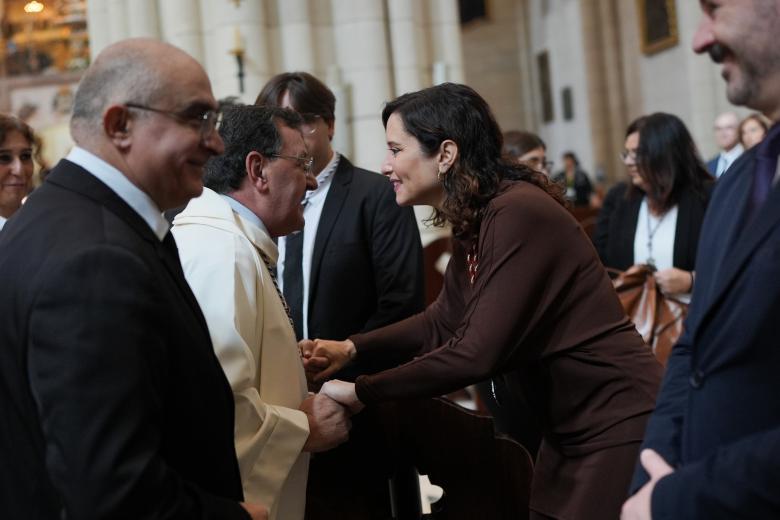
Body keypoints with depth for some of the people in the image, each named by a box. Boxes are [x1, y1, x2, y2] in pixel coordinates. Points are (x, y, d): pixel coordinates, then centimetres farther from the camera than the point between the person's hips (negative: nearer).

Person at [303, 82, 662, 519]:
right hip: (571, 430, 9)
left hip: (618, 425, -9)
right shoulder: (473, 222, 6)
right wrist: (350, 348, 4)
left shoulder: (518, 214, -24)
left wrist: (361, 393, -19)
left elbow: (479, 353, -26)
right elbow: (443, 322, 15)